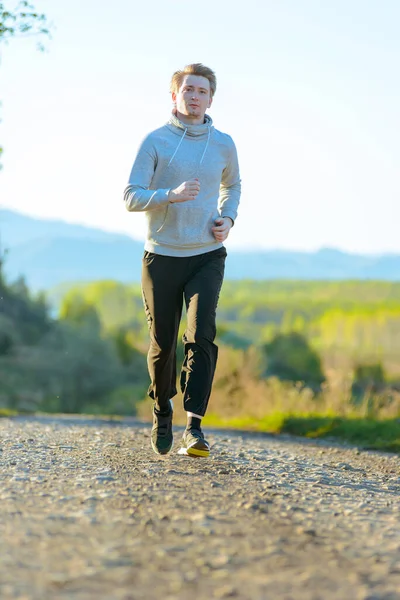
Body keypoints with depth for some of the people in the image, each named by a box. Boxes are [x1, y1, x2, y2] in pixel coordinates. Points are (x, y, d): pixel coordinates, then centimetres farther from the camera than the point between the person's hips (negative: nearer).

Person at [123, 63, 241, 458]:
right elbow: (131, 197, -6)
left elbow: (232, 186, 26)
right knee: (162, 343, 5)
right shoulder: (155, 141, -2)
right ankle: (162, 410, 31)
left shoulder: (223, 144, 7)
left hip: (207, 256, 1)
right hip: (162, 256, -1)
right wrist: (171, 195, -24)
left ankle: (194, 425, -20)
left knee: (201, 336, -17)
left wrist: (228, 218, 6)